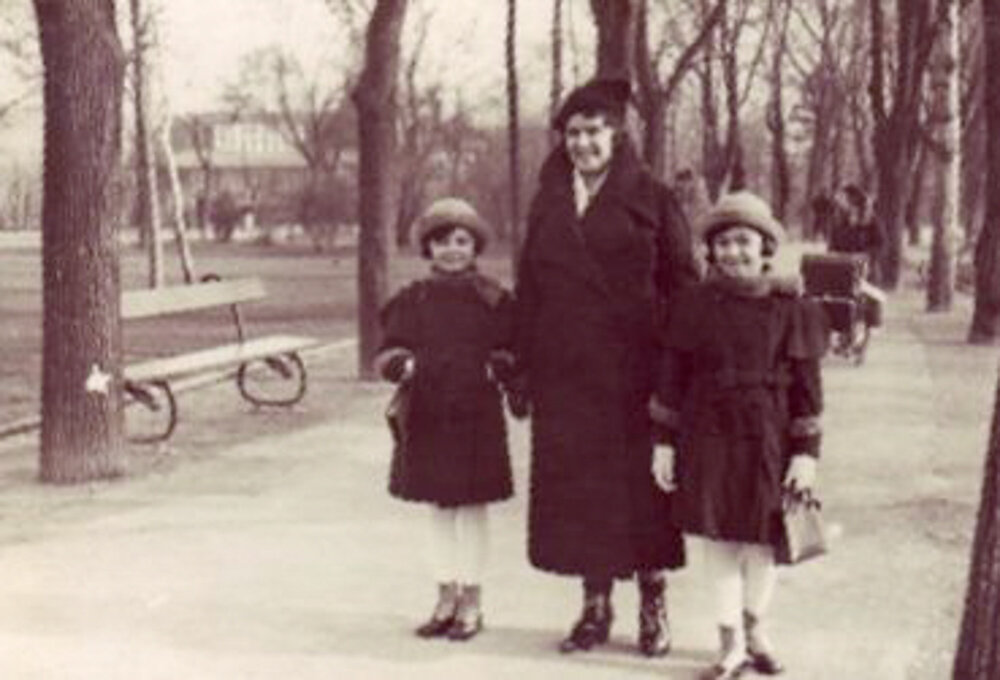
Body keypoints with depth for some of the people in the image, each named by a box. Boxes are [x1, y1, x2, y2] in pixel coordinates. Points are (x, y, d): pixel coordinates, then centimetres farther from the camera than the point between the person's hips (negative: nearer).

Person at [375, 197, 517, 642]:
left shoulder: (492, 299, 0)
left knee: (472, 507, 3)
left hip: (476, 416, -2)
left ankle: (471, 602, 15)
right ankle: (447, 597, 23)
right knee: (438, 508, 11)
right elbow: (388, 351, 6)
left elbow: (511, 352, 3)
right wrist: (403, 364, -14)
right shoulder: (412, 300, 5)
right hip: (426, 413, 3)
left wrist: (495, 366, -16)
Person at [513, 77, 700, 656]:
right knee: (576, 487, 5)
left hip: (635, 370, -4)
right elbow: (529, 289, 13)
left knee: (641, 482, 1)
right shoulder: (547, 204, 12)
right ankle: (596, 605, 17)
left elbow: (682, 284, -3)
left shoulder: (653, 200, 0)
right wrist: (523, 366, 7)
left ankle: (654, 603, 15)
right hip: (564, 374, 4)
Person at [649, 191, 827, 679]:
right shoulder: (695, 304, 1)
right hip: (708, 435, 1)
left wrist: (806, 450, -6)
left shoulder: (790, 308, -3)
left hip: (766, 437, -1)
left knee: (760, 539, 9)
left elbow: (807, 384, -2)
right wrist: (665, 441, 2)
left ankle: (755, 630, 31)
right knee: (717, 538, 4)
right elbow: (672, 377, 4)